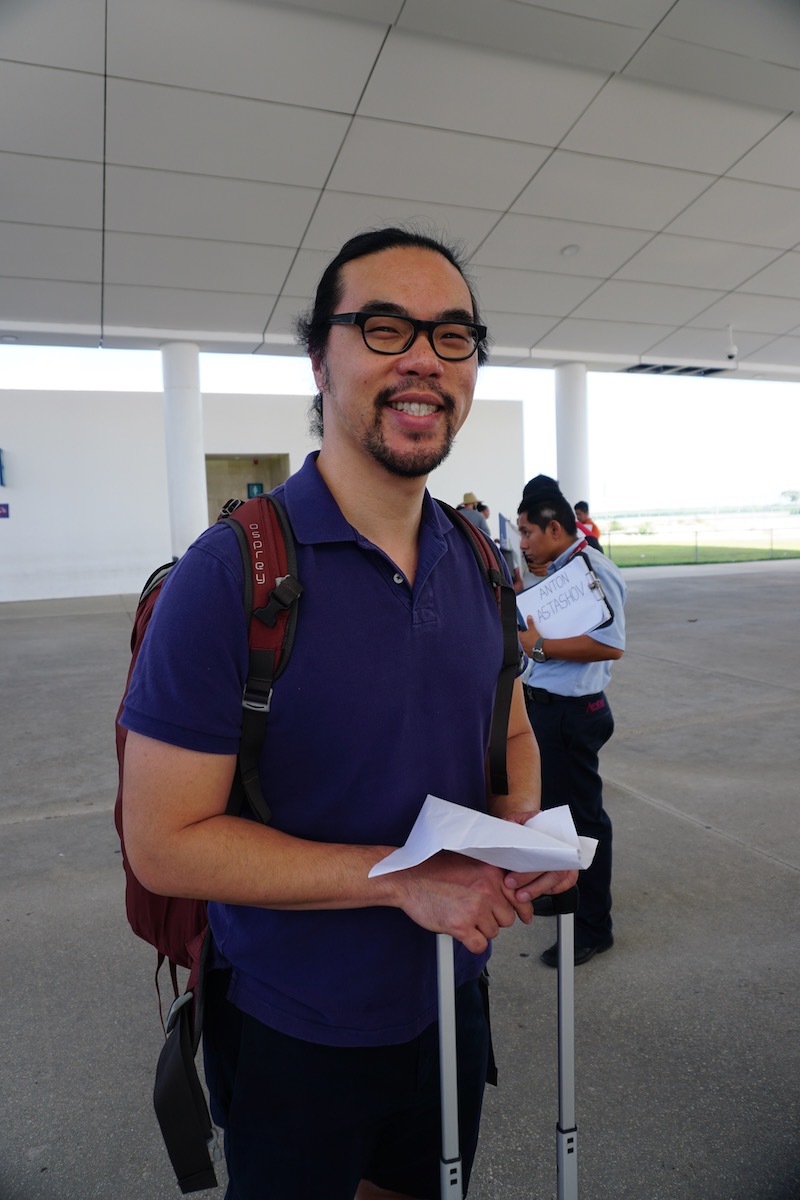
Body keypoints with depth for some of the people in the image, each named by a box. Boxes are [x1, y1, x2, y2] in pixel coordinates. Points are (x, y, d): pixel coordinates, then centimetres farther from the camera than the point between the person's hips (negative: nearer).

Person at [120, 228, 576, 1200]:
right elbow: (165, 842, -22)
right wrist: (404, 876, -26)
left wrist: (522, 829, -12)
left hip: (450, 1001, 5)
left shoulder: (479, 563, -3)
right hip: (290, 1035, -5)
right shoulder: (230, 572, -24)